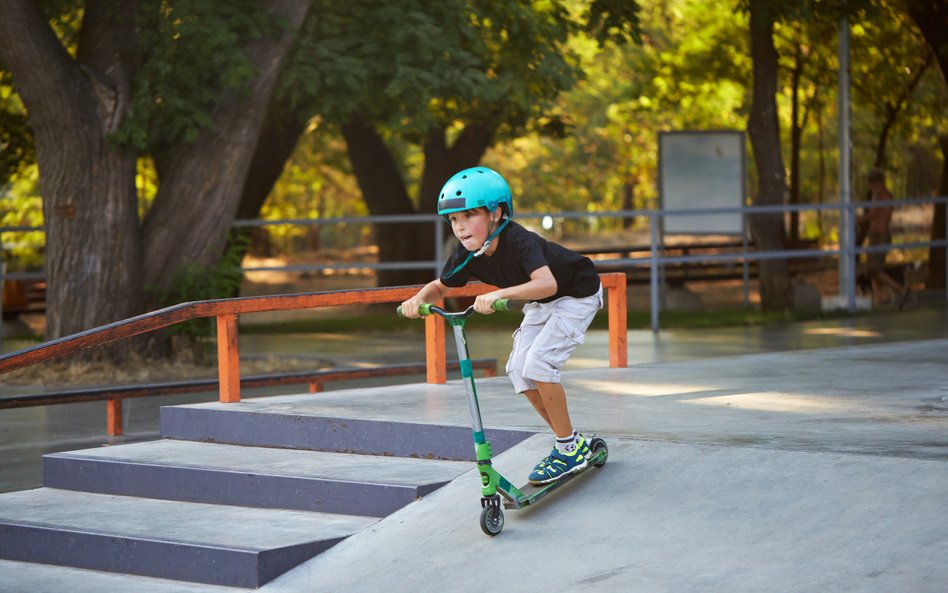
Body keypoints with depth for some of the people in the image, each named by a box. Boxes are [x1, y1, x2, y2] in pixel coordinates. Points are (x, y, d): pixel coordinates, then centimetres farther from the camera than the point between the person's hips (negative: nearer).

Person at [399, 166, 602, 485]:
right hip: (540, 304, 8)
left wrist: (499, 294, -64)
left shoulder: (519, 241, -36)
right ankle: (567, 441, 10)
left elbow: (547, 283, -52)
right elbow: (440, 286, 2)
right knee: (518, 369, -5)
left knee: (538, 360, -22)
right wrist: (419, 298, -21)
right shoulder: (467, 254, -14)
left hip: (576, 295, -8)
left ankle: (571, 448, -8)